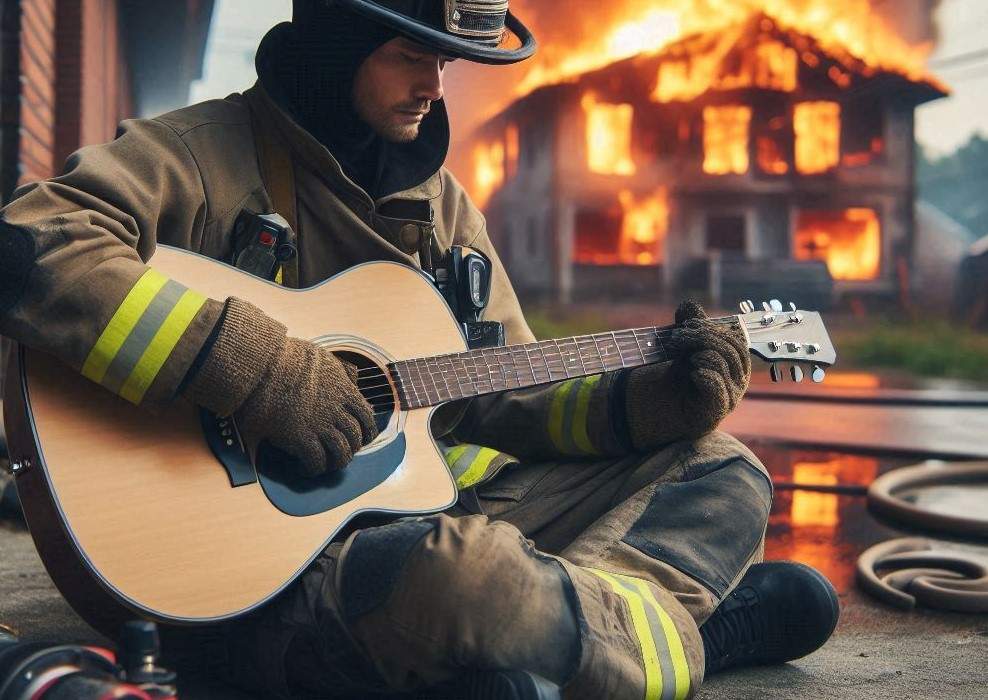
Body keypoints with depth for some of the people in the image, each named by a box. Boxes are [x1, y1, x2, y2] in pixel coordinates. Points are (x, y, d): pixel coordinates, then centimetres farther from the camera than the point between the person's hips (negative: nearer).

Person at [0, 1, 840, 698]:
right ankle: (684, 628, -11)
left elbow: (504, 399, 15)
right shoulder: (207, 155, -8)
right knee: (468, 575, -40)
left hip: (431, 501, 8)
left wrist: (652, 403, -1)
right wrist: (258, 369, -30)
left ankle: (561, 621, -18)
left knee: (726, 475, 7)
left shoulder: (443, 204, 14)